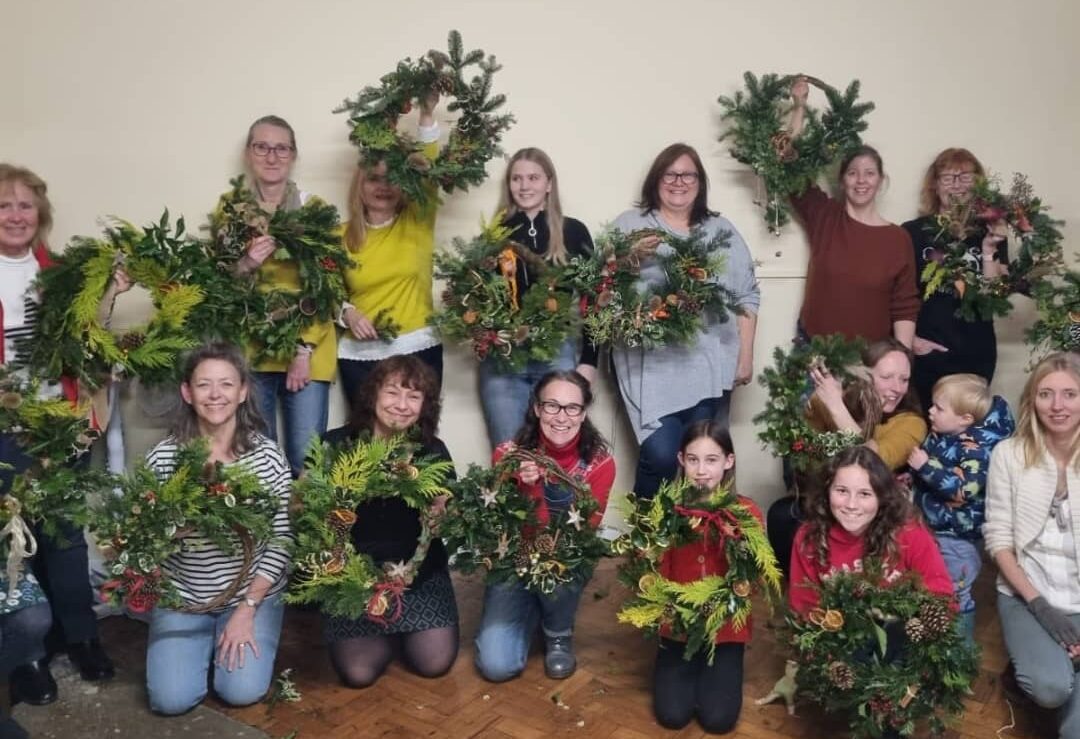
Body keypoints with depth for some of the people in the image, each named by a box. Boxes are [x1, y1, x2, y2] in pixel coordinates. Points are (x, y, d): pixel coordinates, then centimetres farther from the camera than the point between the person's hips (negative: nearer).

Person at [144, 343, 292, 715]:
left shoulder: (267, 455, -10)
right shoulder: (163, 457, -8)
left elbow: (282, 539, -9)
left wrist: (247, 608, -12)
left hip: (254, 594, -1)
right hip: (181, 595, 1)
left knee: (242, 692, -13)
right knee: (171, 699, -10)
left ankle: (245, 631, 19)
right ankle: (208, 641, 22)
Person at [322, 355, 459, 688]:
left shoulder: (433, 451, -5)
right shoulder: (336, 445, -9)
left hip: (419, 573, 1)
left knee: (435, 664, -8)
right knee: (358, 673, -10)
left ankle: (403, 630, 25)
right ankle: (389, 633, 23)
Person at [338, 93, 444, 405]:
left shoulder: (417, 222, 2)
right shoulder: (343, 236, 5)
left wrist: (427, 116, -20)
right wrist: (347, 313, -10)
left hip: (416, 349, -1)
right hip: (359, 354, 1)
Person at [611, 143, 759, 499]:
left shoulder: (721, 229, 15)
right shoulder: (630, 225, 8)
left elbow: (747, 295, 13)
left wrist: (746, 356, 8)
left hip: (709, 363, 3)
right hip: (652, 363, -2)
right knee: (661, 455, -11)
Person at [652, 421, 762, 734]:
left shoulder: (747, 512, -9)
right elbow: (657, 574, -2)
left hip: (726, 628, -1)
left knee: (718, 720, -10)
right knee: (672, 715, -9)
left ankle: (713, 669, 21)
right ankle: (690, 669, 22)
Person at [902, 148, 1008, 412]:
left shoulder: (990, 233, 6)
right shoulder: (913, 232, -2)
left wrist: (989, 251, -11)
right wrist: (909, 338, -10)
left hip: (977, 355, 2)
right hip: (926, 354, -2)